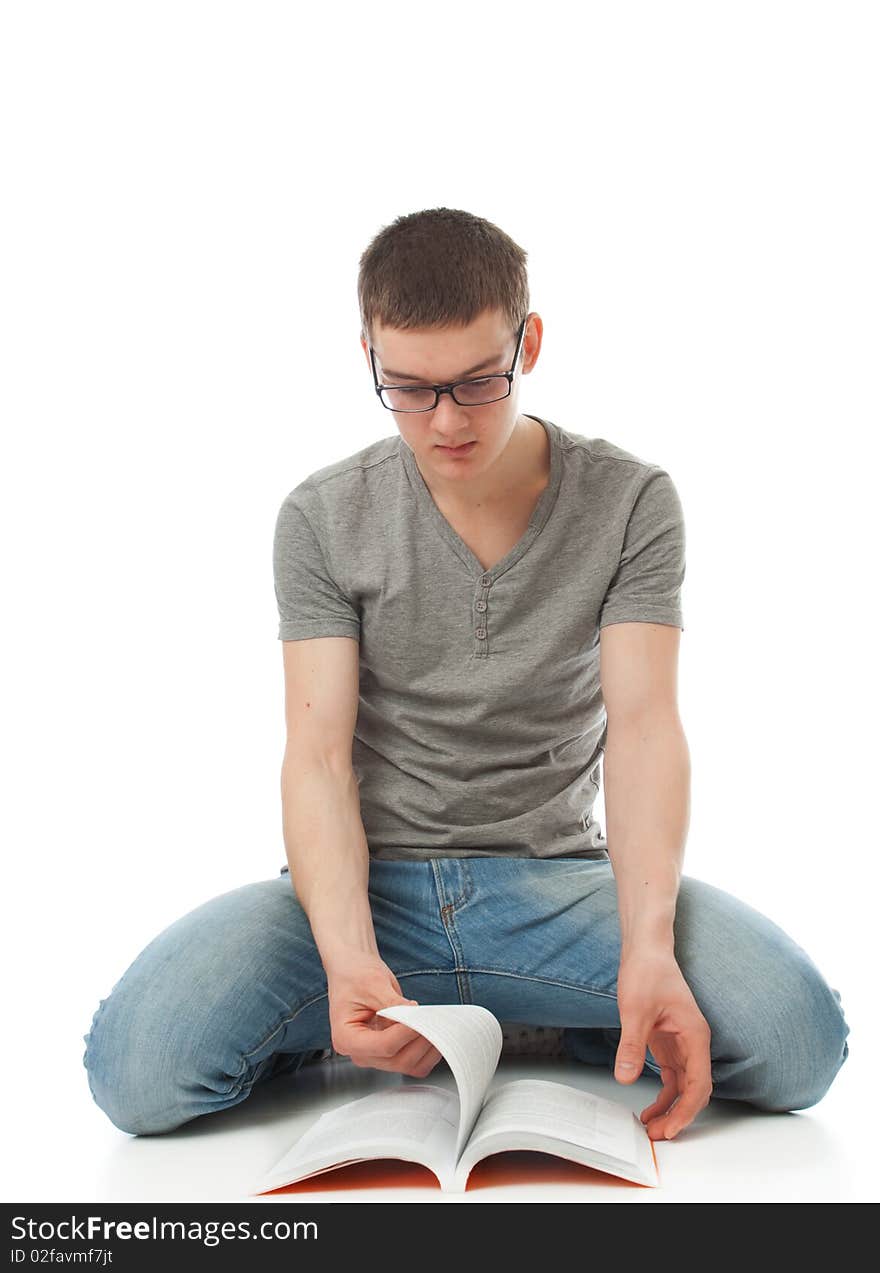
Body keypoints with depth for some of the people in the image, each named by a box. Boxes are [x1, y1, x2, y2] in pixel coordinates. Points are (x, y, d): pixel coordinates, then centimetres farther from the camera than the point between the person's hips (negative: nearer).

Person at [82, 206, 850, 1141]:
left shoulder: (631, 502, -1)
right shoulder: (323, 519, 0)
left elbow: (644, 724, -10)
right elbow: (318, 753, -7)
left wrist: (648, 944, -29)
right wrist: (347, 957, -28)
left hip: (554, 871, 1)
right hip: (367, 879, 0)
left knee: (797, 1035, -27)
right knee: (138, 1065, -28)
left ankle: (544, 1025, 1)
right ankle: (354, 1028, 2)